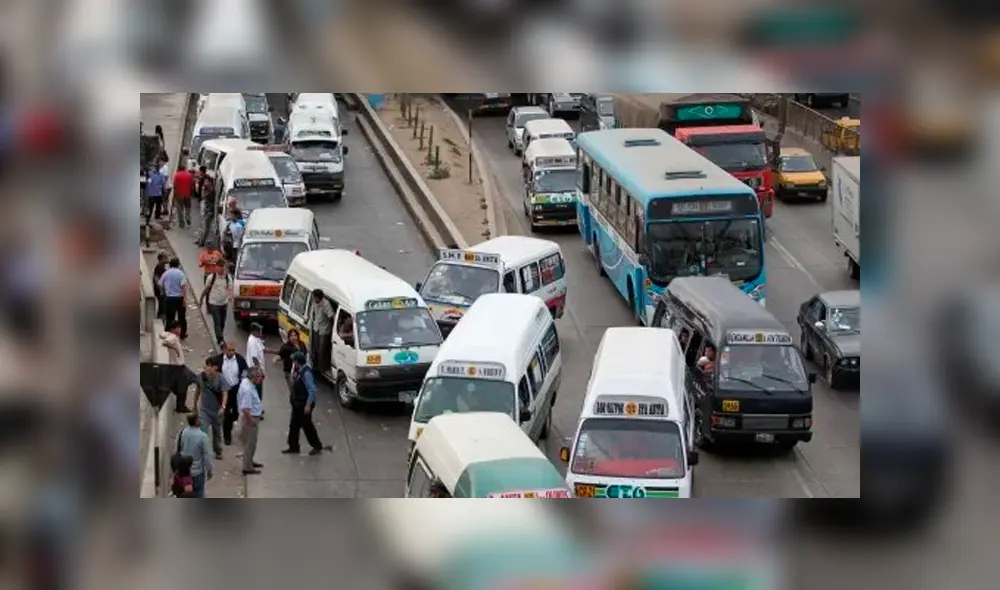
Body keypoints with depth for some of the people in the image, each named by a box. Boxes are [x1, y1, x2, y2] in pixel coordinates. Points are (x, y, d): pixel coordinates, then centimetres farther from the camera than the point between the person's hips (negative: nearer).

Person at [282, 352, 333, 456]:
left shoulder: (306, 373, -24)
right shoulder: (299, 372, 5)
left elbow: (312, 390, -26)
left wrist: (308, 405, -24)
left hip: (304, 405, -9)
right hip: (298, 404, 9)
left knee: (307, 426, 4)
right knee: (294, 425, 13)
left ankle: (317, 446, 18)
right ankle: (293, 447, 22)